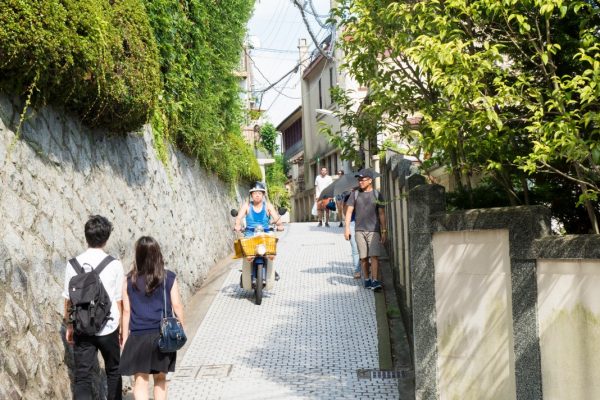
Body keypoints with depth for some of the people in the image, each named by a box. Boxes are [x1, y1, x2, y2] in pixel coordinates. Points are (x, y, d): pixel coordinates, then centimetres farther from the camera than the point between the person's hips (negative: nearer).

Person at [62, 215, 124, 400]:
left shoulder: (73, 264, -4)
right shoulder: (114, 265, -9)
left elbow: (68, 300, 1)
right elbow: (119, 301, -4)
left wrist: (69, 326, 14)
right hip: (108, 329, -1)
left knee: (82, 377, 5)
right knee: (113, 371, 20)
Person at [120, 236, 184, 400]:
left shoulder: (130, 281, -5)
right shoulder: (169, 278, -6)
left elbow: (126, 311, -2)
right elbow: (177, 306, -2)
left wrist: (125, 338, 6)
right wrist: (182, 326, 13)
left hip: (138, 337, -1)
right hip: (163, 335, 1)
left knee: (140, 381, 5)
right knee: (160, 378, 18)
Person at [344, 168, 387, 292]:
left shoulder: (377, 195, 4)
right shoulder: (355, 195, 8)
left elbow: (381, 214, 3)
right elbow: (349, 211, 6)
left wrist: (384, 231, -1)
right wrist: (347, 228, -4)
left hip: (374, 230, -2)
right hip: (359, 230, 2)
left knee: (374, 256, -10)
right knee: (363, 257, 5)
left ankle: (375, 281, -13)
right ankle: (367, 280, 15)